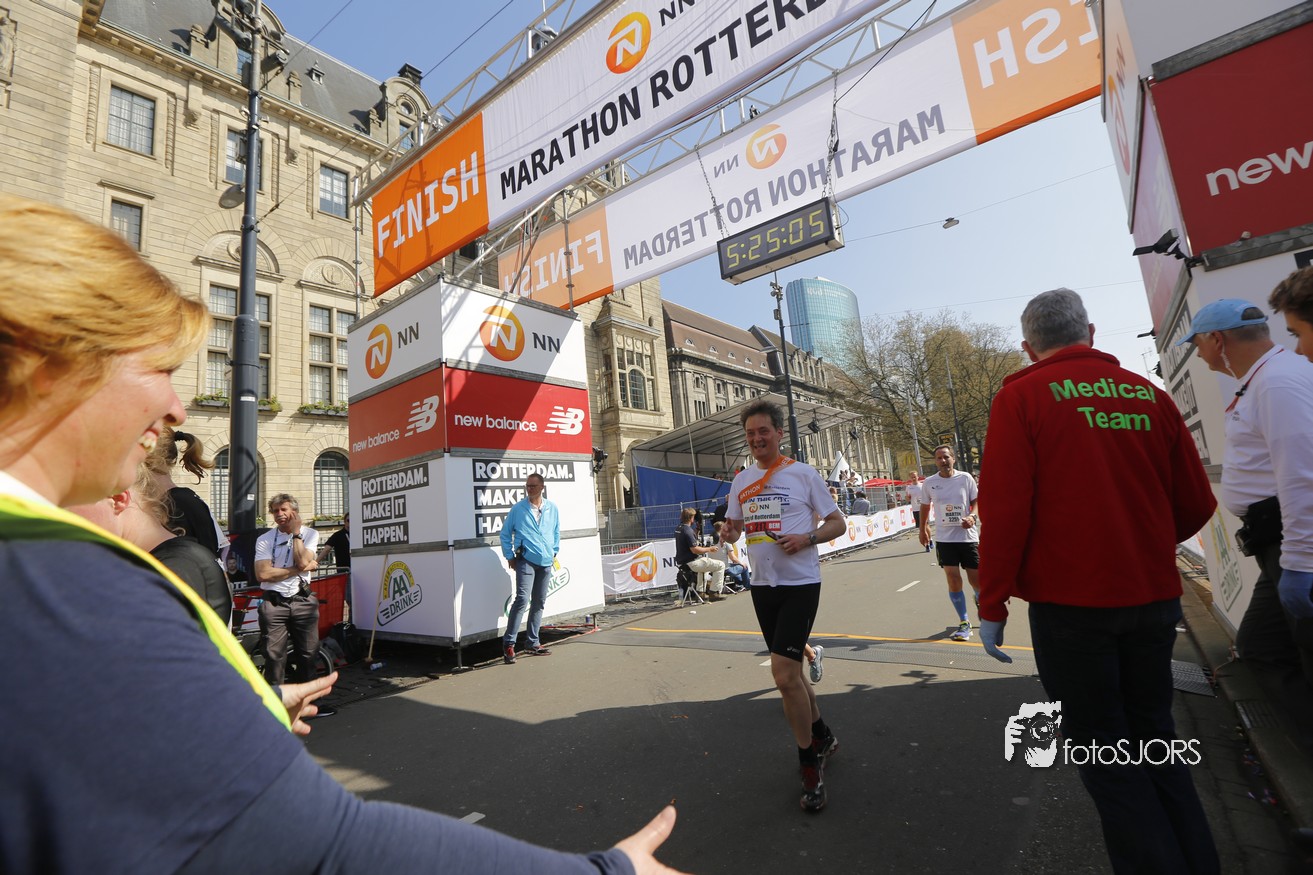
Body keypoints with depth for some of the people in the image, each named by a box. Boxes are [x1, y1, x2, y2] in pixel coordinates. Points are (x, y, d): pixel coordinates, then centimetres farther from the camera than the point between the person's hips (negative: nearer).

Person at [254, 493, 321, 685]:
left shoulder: (309, 534, 4)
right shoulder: (264, 540, 2)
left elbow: (303, 561, -12)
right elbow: (262, 574, -10)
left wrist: (296, 533, -7)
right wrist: (299, 569, -11)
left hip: (303, 601, 1)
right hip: (274, 603, -1)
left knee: (308, 653, 7)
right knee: (274, 655, 3)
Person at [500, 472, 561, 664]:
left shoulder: (552, 509, 7)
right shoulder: (517, 509, -3)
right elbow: (505, 533, 4)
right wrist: (509, 556, 2)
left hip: (546, 562, 5)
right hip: (526, 560, -5)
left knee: (539, 602, 11)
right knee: (522, 599, -17)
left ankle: (532, 643, 22)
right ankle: (508, 643, -8)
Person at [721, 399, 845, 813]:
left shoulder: (803, 474, -6)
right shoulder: (741, 480, 8)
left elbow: (837, 523, -1)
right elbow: (734, 526, 16)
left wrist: (806, 538, -19)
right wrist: (729, 532, -7)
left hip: (800, 584, -5)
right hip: (762, 584, 6)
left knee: (783, 674, -13)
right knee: (789, 672, 17)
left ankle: (809, 763, 10)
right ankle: (822, 736, 41)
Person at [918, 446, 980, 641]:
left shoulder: (966, 478, -2)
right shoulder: (929, 483, 1)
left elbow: (976, 501, 5)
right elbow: (925, 506, 14)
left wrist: (972, 516, -15)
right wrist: (923, 530, 19)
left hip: (968, 536, 0)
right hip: (944, 538, 0)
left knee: (975, 579, 7)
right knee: (953, 580, -6)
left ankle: (980, 601, 43)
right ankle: (964, 622, 6)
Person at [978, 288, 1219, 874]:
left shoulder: (1022, 396, -9)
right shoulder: (1148, 394, 4)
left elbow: (1004, 509, -17)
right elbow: (1196, 505, 7)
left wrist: (992, 606, -9)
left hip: (1070, 601, -5)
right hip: (1154, 597, 5)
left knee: (1102, 748, 10)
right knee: (1153, 735, 20)